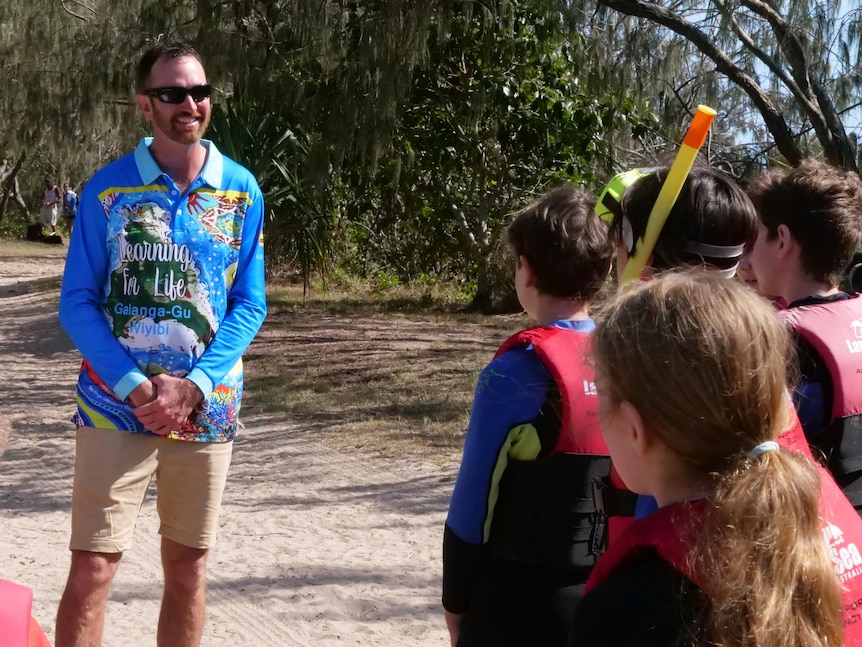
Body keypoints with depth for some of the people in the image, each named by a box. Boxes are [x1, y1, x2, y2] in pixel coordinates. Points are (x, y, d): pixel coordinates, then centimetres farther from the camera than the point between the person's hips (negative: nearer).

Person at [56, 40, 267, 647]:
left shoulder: (241, 191, 2)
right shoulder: (107, 188, -3)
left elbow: (250, 302, 1)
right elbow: (77, 302, -4)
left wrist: (195, 385, -13)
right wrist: (136, 386, -16)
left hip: (207, 408, 2)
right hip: (117, 405, -2)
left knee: (188, 566, 11)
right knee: (91, 569, -5)